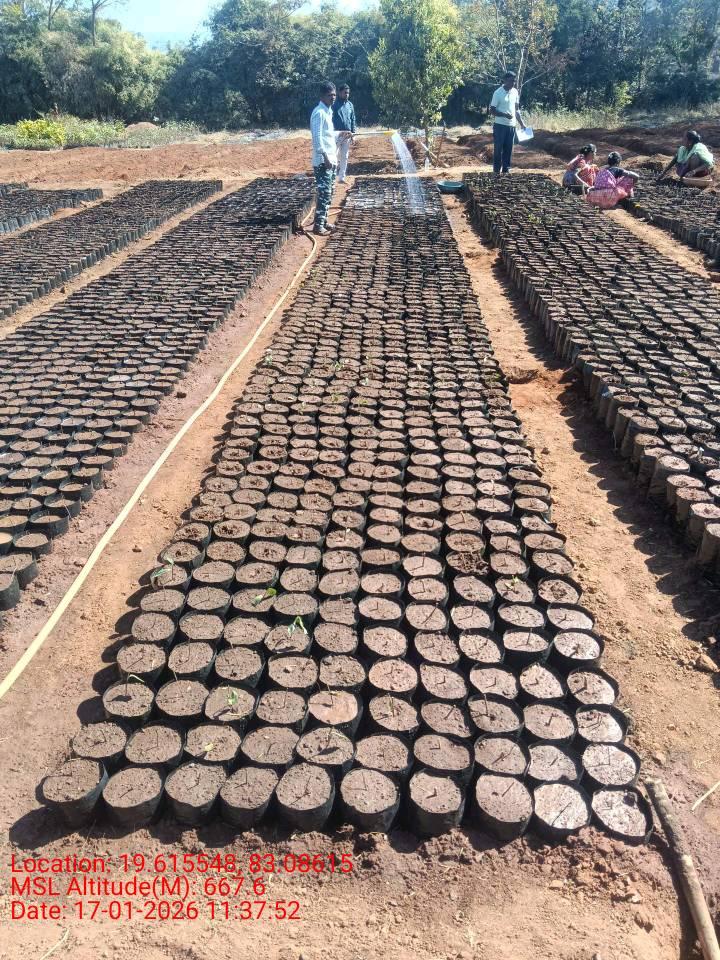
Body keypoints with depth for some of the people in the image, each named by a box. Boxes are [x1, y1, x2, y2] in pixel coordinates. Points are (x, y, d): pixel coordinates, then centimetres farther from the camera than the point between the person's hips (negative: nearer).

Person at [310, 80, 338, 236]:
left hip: (330, 159, 10)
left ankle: (323, 220, 21)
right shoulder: (319, 113, -13)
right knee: (324, 193, -12)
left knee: (329, 192, 13)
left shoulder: (328, 111, 17)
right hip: (322, 161, -10)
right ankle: (318, 225, -10)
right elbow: (317, 137, -20)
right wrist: (325, 157, -25)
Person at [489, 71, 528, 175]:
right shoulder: (498, 93, -9)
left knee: (508, 150, 8)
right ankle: (496, 171, 4)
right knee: (498, 149, -1)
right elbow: (492, 110, -10)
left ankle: (506, 170, 14)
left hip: (511, 125, 5)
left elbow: (516, 109, 16)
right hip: (500, 125, -5)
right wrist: (505, 115, -24)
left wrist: (521, 123, 10)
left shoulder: (515, 92, 8)